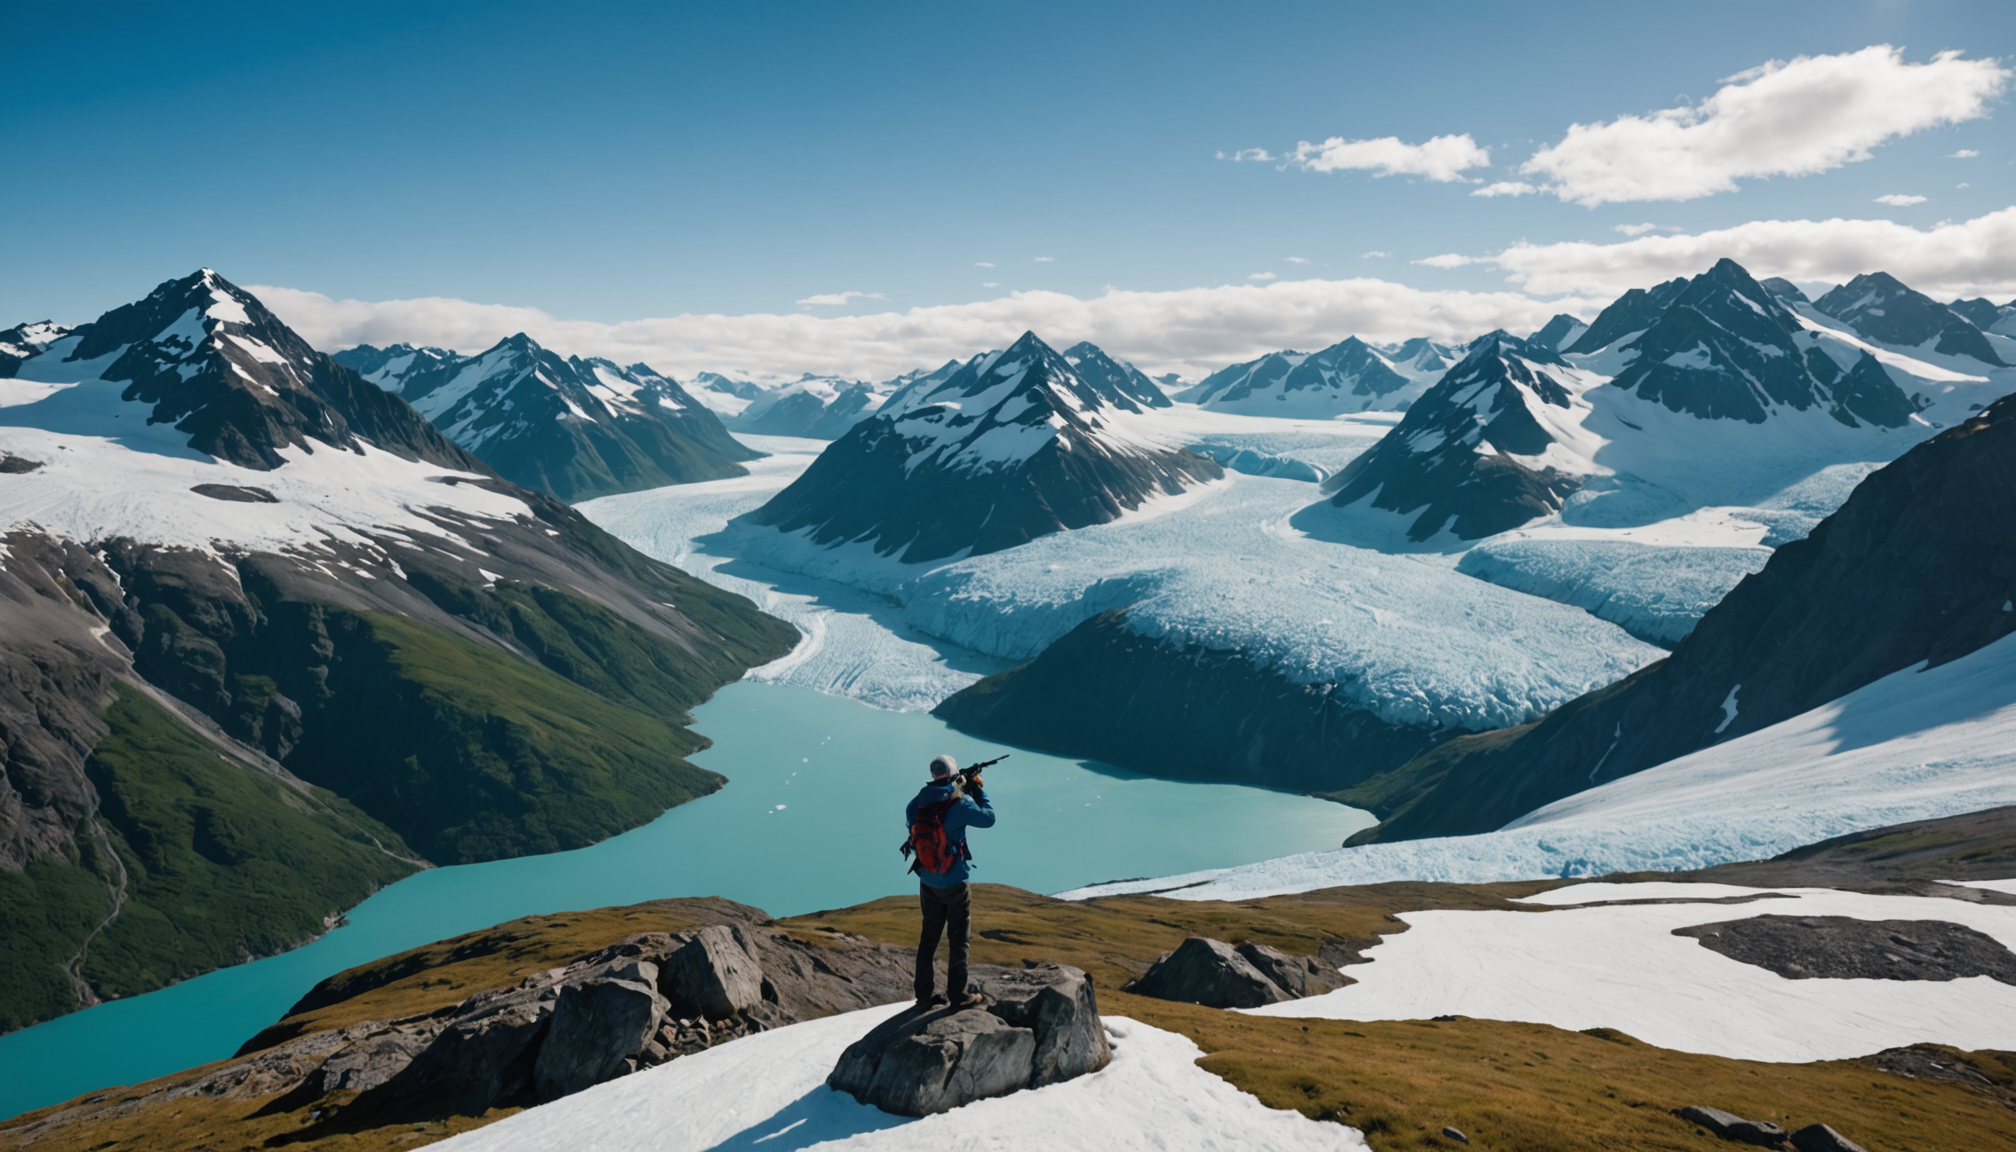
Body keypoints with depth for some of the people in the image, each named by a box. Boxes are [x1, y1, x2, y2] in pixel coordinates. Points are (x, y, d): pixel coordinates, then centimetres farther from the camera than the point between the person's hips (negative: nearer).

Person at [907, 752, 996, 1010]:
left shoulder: (917, 802, -4)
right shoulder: (959, 803, -18)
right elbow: (988, 818, -9)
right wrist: (977, 790, 2)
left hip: (927, 880, 5)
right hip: (954, 881, -5)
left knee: (929, 936, 16)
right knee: (960, 938, 8)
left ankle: (924, 994, 20)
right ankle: (958, 995, 11)